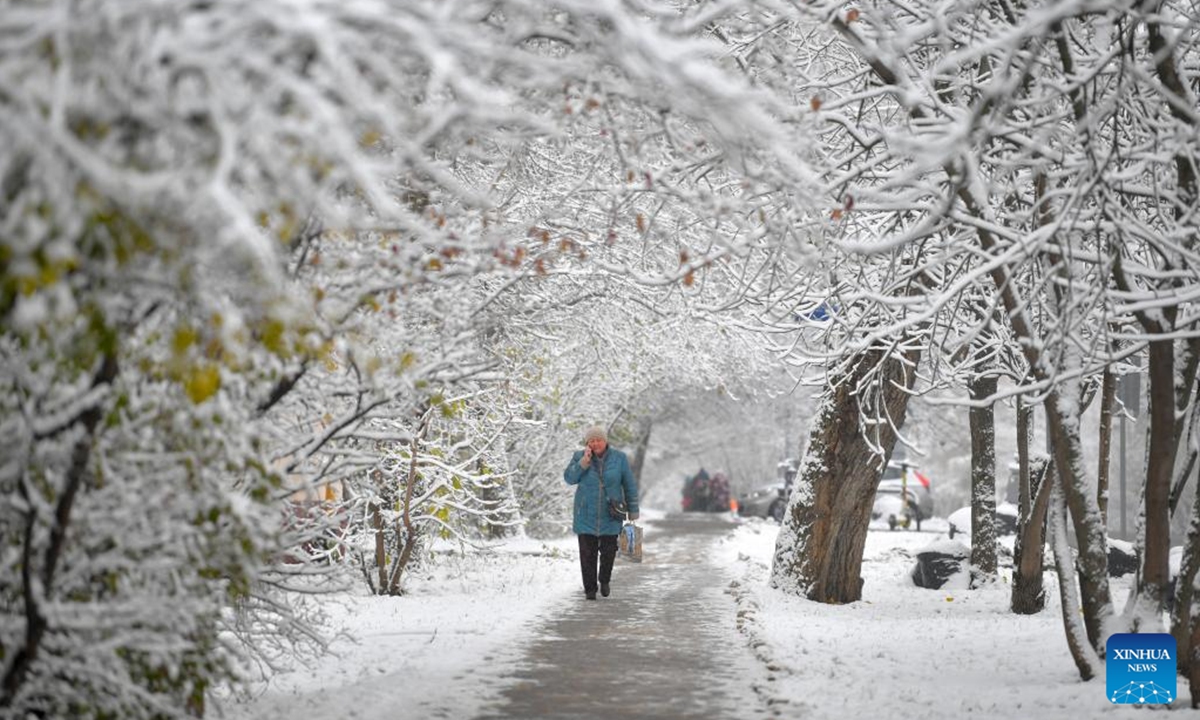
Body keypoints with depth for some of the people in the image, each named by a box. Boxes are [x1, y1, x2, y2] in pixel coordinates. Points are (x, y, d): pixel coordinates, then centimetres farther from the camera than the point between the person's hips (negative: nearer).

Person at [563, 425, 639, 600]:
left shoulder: (619, 458, -5)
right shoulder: (580, 456, -3)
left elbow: (629, 485, 1)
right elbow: (569, 478, -12)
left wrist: (633, 511, 0)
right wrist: (584, 462, -23)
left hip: (609, 514, 0)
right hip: (586, 513, 0)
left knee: (608, 550, 1)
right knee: (587, 553, -1)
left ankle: (604, 579, 29)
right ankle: (590, 588, 12)